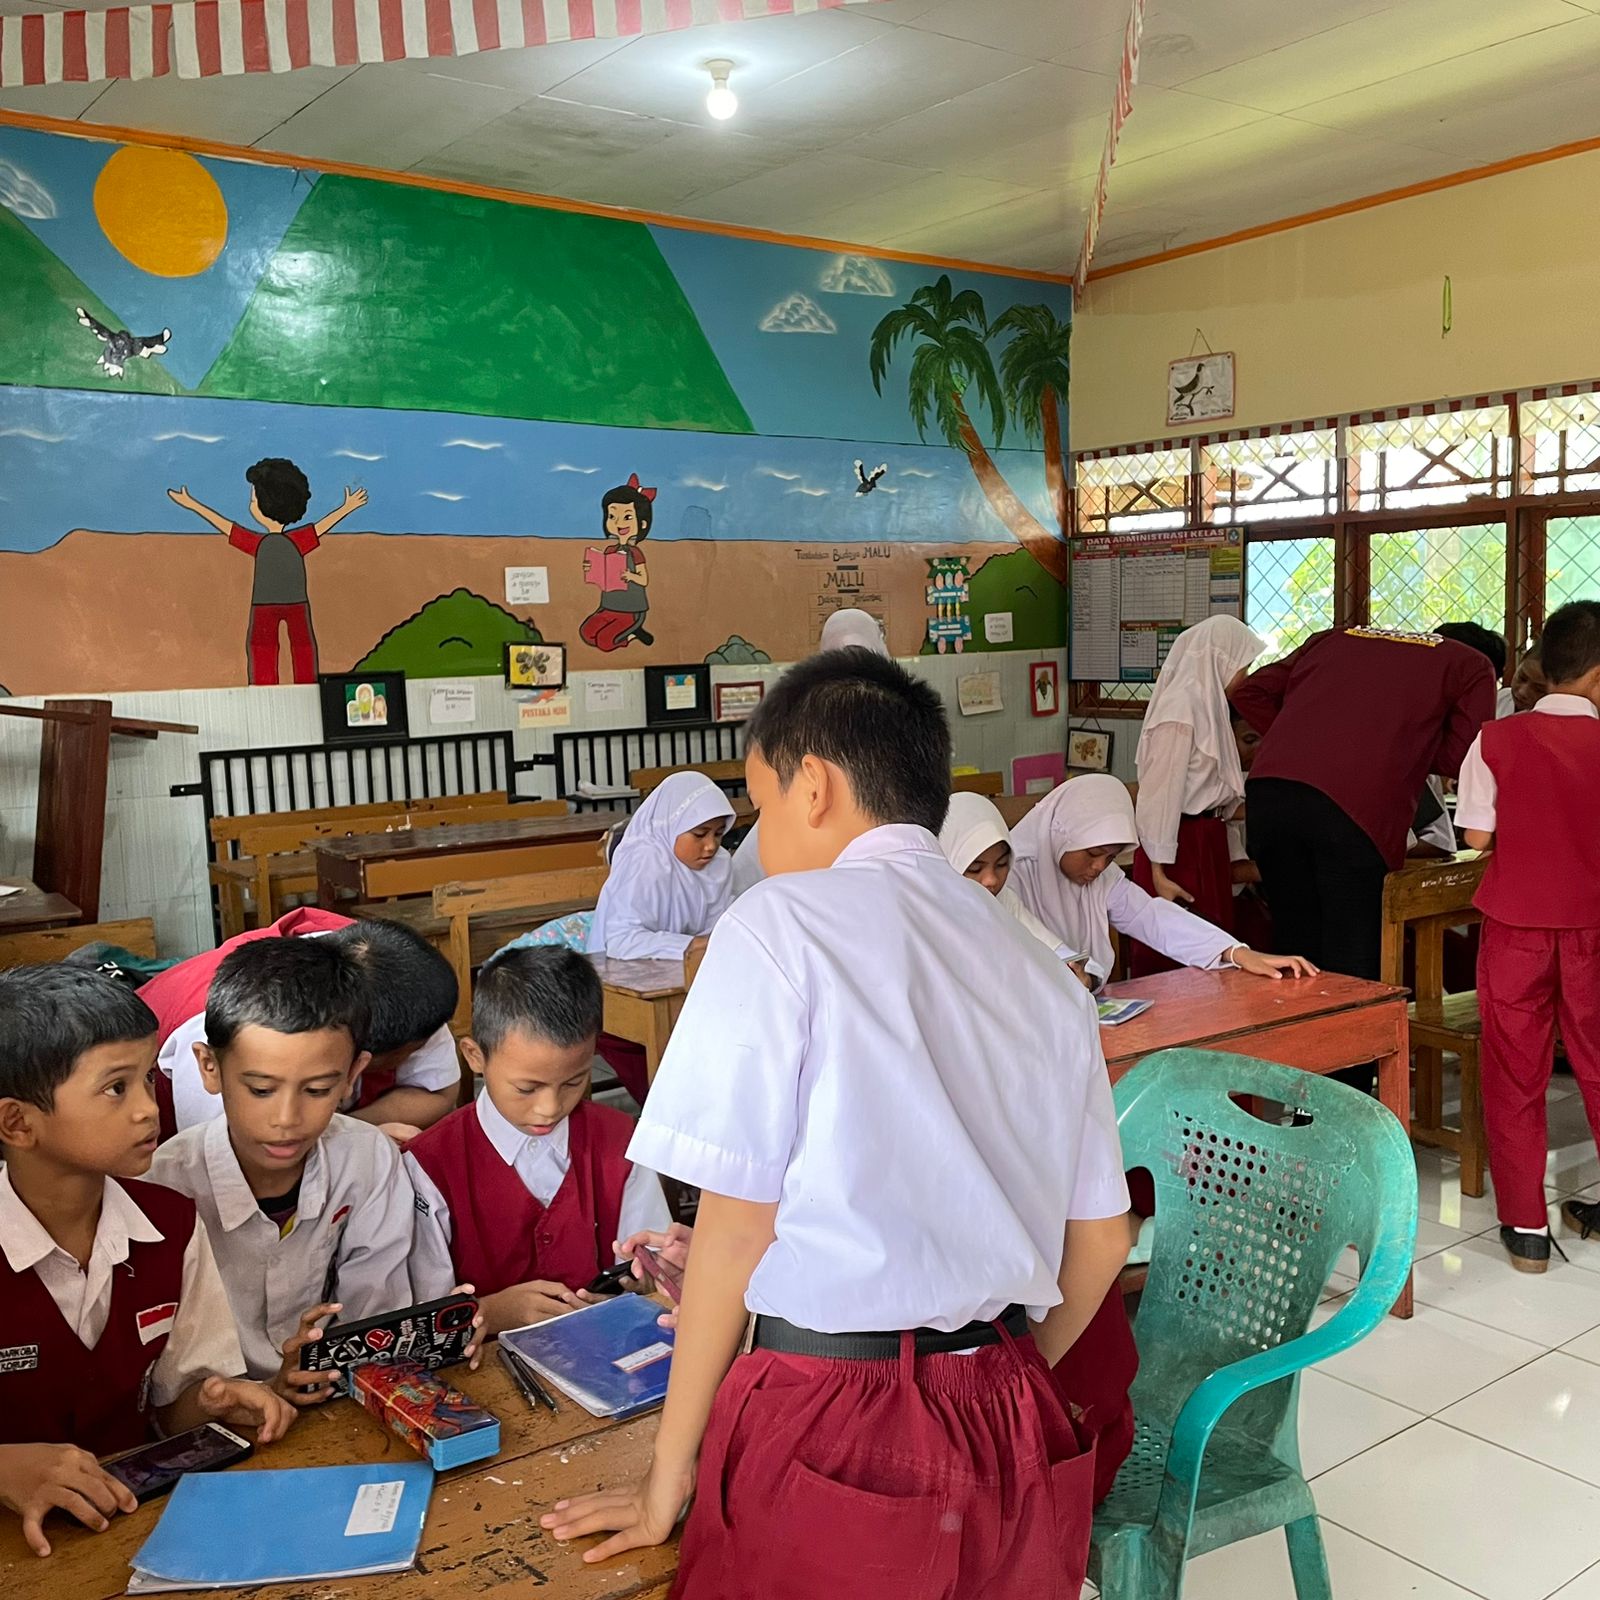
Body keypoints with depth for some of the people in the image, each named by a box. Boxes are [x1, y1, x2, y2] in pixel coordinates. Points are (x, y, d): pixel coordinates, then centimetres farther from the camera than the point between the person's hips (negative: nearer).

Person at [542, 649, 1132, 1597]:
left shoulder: (783, 924, -9)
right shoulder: (1044, 974, 8)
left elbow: (738, 1223, -10)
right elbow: (1100, 1239, 10)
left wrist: (668, 1479, 0)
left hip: (828, 1426, -5)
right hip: (1013, 1428, 6)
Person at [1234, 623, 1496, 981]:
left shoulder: (1334, 638, 31)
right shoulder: (1472, 667, 18)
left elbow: (1250, 691, 25)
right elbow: (1458, 756, 7)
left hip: (1267, 790, 5)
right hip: (1358, 808, -5)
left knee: (1296, 943, 17)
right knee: (1354, 961, 4)